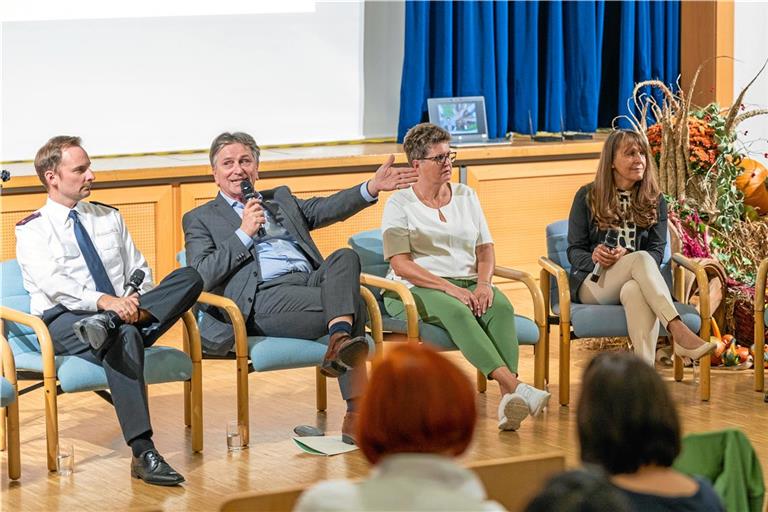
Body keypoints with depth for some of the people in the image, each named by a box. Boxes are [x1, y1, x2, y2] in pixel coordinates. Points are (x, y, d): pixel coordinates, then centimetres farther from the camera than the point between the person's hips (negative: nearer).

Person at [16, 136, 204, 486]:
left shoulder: (109, 218, 22)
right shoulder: (32, 229, 5)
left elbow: (139, 270, 19)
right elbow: (52, 283, -12)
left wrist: (140, 301, -7)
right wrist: (104, 301, -29)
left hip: (124, 312, 5)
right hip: (64, 322, -5)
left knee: (190, 278, -20)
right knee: (123, 336, -41)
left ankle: (106, 325, -36)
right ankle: (143, 453, -47)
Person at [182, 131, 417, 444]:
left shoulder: (281, 199, 32)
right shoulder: (200, 219, 16)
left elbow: (325, 209, 17)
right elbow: (200, 277, 1)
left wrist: (372, 188, 1)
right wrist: (244, 233, -3)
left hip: (311, 281, 5)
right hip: (265, 298, -5)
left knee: (345, 257, -30)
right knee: (353, 304, -29)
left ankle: (340, 344, -46)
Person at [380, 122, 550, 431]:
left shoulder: (466, 196, 16)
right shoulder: (399, 204, 2)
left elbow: (485, 249, 13)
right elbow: (401, 265, -8)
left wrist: (483, 283, -10)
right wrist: (449, 288, -19)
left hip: (467, 284, 4)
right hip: (416, 289, -4)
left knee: (501, 307, -30)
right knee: (456, 311, -37)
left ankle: (508, 399, -46)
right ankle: (515, 387, -50)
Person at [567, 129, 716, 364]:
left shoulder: (655, 201, 14)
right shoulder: (587, 197, 8)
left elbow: (657, 252, 6)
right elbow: (574, 250, 7)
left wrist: (625, 256, -16)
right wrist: (594, 257, -18)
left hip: (636, 281, 1)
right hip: (593, 283, -1)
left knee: (636, 292, -41)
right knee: (641, 258, -35)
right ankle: (680, 333, -54)